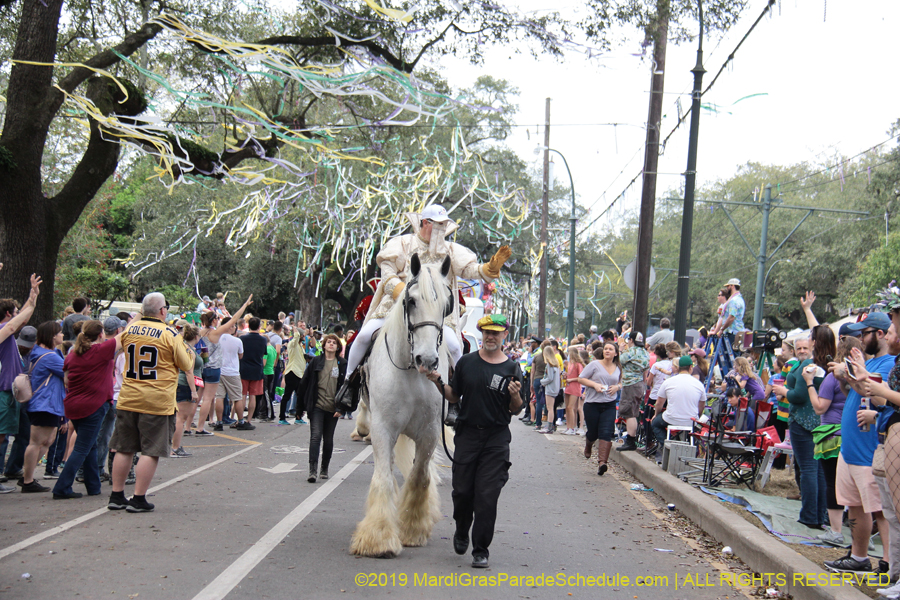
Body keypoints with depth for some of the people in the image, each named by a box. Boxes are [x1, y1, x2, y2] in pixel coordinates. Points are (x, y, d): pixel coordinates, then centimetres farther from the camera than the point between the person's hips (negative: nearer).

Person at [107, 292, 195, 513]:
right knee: (151, 451, 0)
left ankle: (117, 496, 18)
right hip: (157, 402, -5)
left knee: (124, 449, 12)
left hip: (128, 399, 5)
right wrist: (189, 351, 18)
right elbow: (186, 365, -2)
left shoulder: (129, 330, 4)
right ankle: (138, 499, 0)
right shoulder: (169, 334, -9)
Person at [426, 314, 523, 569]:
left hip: (497, 438, -1)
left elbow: (515, 410, 5)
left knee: (487, 495, -3)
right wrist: (438, 382, -7)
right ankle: (461, 532, 35)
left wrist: (516, 396, -16)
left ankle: (481, 550, 7)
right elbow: (454, 397, 9)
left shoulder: (512, 369, 1)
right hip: (467, 434, 1)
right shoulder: (466, 362, 4)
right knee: (462, 490, 6)